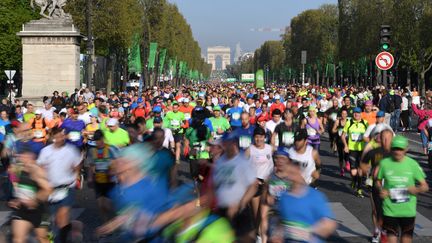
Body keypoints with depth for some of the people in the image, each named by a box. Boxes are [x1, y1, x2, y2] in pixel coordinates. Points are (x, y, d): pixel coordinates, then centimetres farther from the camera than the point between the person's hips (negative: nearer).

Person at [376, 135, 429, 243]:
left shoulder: (412, 164, -5)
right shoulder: (384, 163, -4)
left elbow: (425, 186, 0)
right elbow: (378, 181, 11)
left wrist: (417, 189, -22)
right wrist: (381, 190, -11)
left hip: (408, 210, 0)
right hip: (390, 210, 0)